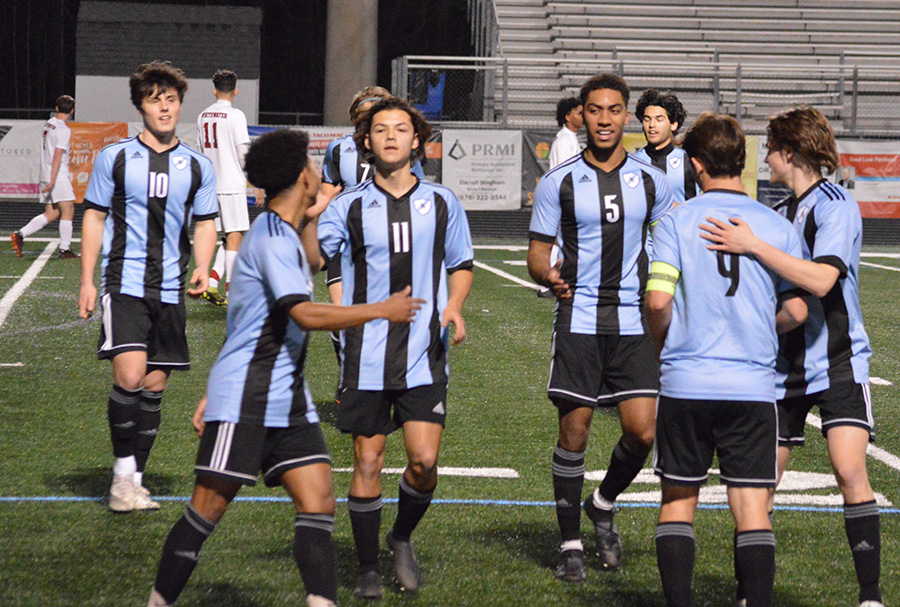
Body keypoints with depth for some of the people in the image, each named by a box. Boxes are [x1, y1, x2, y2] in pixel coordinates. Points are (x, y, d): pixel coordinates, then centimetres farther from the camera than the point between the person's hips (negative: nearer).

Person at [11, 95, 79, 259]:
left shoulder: (48, 124, 14)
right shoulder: (64, 130, -13)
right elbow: (58, 155, -20)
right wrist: (53, 181, -23)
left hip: (45, 175, 8)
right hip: (58, 176, -8)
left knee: (52, 213, 9)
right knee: (68, 210, -1)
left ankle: (20, 235, -1)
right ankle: (65, 250, -2)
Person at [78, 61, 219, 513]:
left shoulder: (197, 166, 8)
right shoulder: (115, 158, 2)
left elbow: (205, 224, 16)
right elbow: (94, 217, 6)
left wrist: (201, 269, -3)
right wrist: (87, 280, -1)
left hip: (170, 290, 3)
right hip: (124, 284, -3)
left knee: (154, 385, 6)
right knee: (129, 375, -19)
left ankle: (134, 481, 15)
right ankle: (123, 474, -6)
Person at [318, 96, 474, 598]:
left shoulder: (441, 203, 6)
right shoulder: (350, 207, 2)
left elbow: (461, 264, 17)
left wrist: (455, 306, 0)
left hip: (425, 355, 1)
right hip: (366, 355, -1)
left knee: (425, 460, -8)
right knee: (368, 462, 3)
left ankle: (402, 538, 21)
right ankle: (369, 570, 17)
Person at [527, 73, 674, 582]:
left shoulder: (652, 182, 7)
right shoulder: (559, 182, 2)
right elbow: (538, 253, 4)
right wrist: (548, 276, -19)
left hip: (633, 324, 2)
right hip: (578, 321, -2)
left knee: (643, 431, -6)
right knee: (574, 433, -1)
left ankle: (604, 506, 22)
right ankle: (571, 542, 13)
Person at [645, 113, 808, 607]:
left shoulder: (677, 222, -3)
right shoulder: (778, 227, 3)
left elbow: (658, 300, -11)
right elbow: (796, 311, 1)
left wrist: (663, 344, 9)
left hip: (685, 383, -1)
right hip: (753, 386, 1)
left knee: (678, 499, 11)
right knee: (752, 504, 2)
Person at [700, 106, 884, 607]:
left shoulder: (837, 205, -10)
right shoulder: (781, 214, 13)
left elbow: (821, 280, -27)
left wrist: (752, 246, -28)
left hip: (839, 363, -7)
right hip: (787, 366, 7)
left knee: (850, 471, -19)